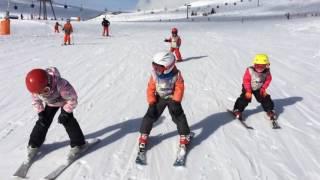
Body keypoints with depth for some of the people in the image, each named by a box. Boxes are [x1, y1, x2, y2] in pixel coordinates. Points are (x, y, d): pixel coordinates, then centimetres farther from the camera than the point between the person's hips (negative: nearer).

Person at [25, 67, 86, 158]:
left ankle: (78, 144, -2)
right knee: (43, 121, 0)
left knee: (67, 120, -17)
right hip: (50, 104, 5)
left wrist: (65, 113, -29)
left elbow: (73, 98, -31)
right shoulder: (37, 87, -28)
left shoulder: (60, 84, -45)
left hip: (65, 101, -4)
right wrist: (40, 113, -12)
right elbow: (35, 100, -5)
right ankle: (34, 144, 19)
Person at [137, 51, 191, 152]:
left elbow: (179, 88, -15)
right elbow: (151, 89, -10)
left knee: (178, 116, -10)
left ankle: (185, 136, 11)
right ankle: (144, 135, 13)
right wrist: (152, 103, -15)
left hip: (172, 98, -2)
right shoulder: (154, 74, -17)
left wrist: (176, 102, -22)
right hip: (159, 98, 2)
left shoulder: (176, 74, -22)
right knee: (150, 115, -5)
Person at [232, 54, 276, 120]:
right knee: (244, 99, -14)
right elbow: (246, 81, -21)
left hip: (259, 89, 3)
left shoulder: (267, 72, -17)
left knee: (265, 98, 2)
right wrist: (248, 91, -22)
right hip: (248, 88, -3)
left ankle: (269, 110, 23)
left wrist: (263, 88, -7)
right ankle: (238, 110, 0)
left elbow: (268, 80, -1)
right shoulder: (250, 70, -28)